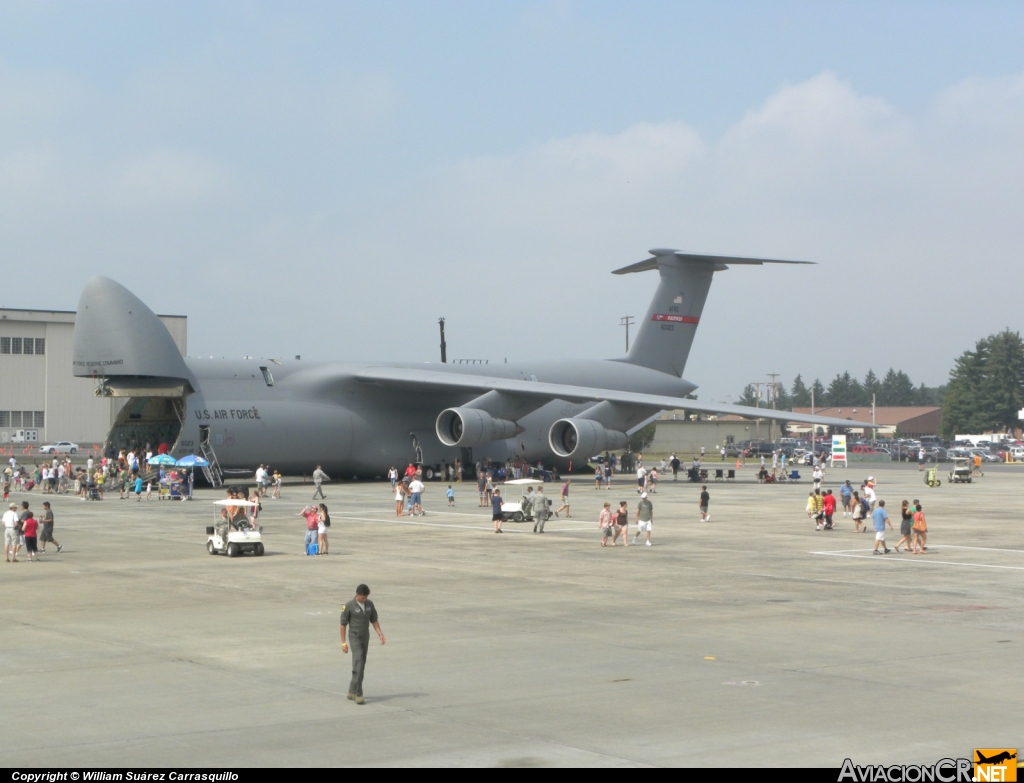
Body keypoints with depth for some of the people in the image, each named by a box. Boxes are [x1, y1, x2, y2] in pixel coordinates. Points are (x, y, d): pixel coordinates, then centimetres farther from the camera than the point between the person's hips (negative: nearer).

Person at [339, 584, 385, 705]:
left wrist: (380, 633, -3)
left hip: (365, 638, 6)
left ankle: (352, 692, 19)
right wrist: (343, 642, -8)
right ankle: (358, 694, -16)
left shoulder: (370, 604, 4)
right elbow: (343, 624, -7)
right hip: (355, 638, -6)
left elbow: (374, 620, 11)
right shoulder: (349, 606, -12)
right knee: (359, 664, -17)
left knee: (361, 666, 8)